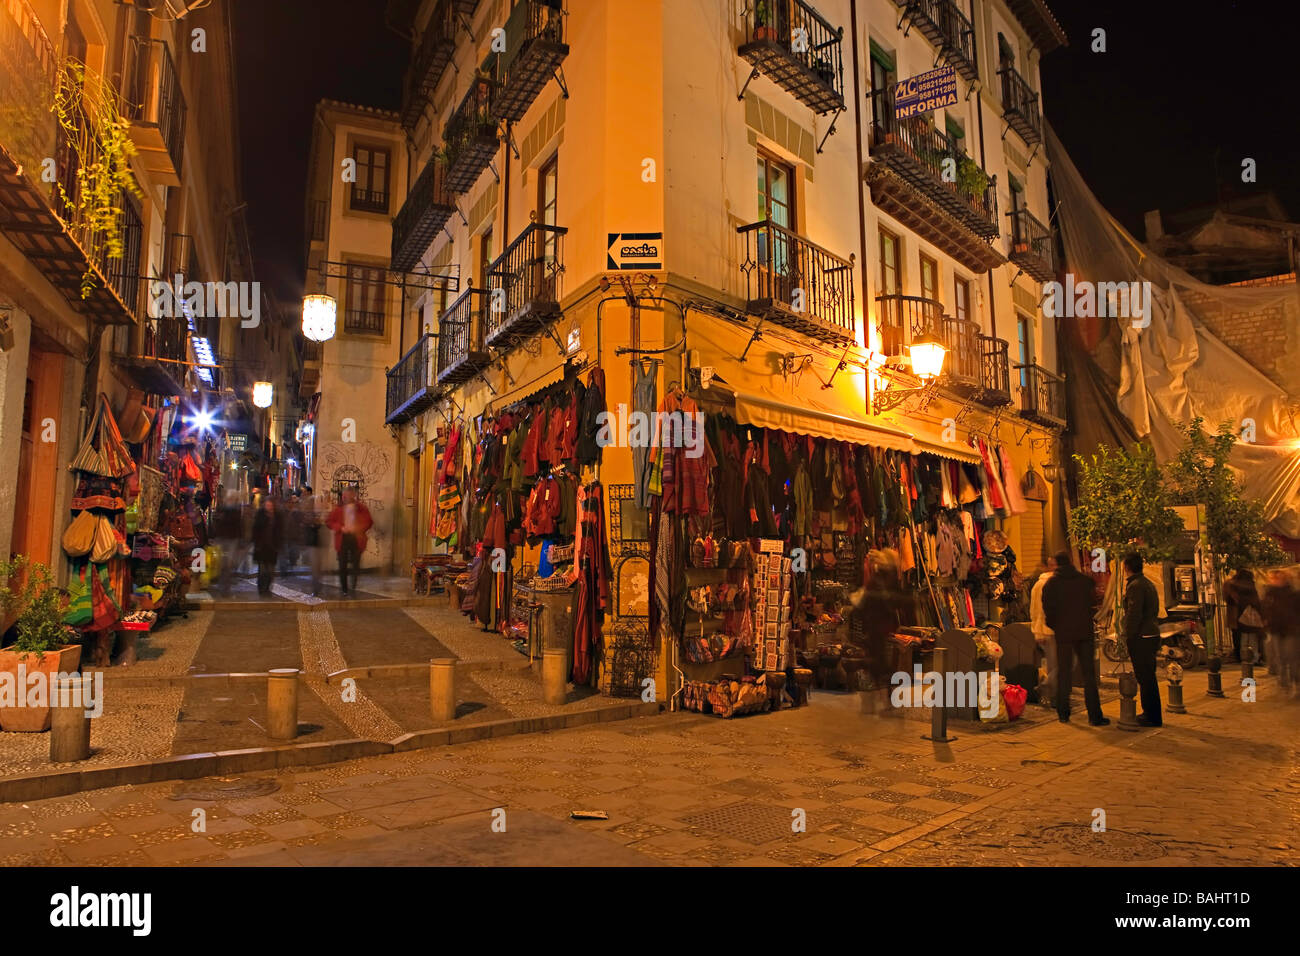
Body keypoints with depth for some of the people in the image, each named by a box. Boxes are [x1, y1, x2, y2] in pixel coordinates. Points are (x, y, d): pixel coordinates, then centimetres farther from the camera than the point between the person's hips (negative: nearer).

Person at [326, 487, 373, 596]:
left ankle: (355, 588, 14)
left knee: (355, 565, 1)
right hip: (342, 539, 1)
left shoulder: (361, 508, 2)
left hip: (356, 539, -1)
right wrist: (340, 528, -9)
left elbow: (369, 521, 6)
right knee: (342, 566, 4)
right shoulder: (338, 508, 4)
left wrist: (359, 528, -11)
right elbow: (329, 521, 6)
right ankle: (344, 589, 13)